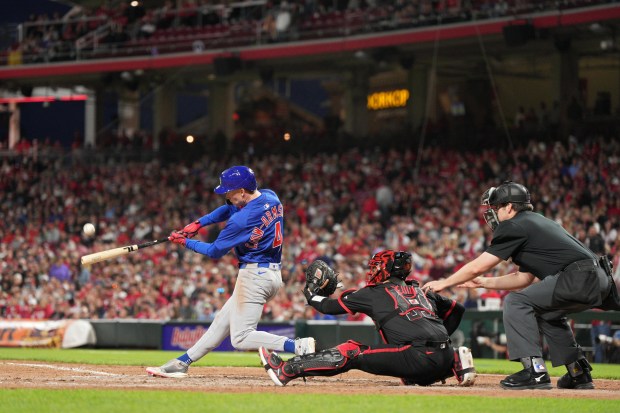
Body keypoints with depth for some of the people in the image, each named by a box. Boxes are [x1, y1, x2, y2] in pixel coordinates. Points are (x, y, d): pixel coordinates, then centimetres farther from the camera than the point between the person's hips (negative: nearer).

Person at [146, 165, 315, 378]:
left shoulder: (242, 219, -22)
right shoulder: (271, 197, 4)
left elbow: (215, 251, -8)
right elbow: (229, 209, 18)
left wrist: (185, 242, 6)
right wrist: (198, 223, 9)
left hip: (254, 274, -10)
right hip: (273, 273, 10)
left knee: (241, 338, -10)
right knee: (223, 320, 16)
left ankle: (299, 346, -24)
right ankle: (182, 363, 24)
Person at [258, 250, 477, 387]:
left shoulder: (374, 293, 13)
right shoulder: (421, 292, 29)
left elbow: (329, 306, 20)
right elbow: (457, 309, 33)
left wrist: (311, 296, 40)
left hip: (418, 357, -6)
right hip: (443, 361, 6)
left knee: (352, 353, 2)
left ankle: (287, 369, 1)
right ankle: (458, 363, 11)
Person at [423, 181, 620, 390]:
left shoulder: (515, 227, 0)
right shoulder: (535, 222, 29)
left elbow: (477, 266, 1)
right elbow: (524, 278, 32)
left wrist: (443, 284, 13)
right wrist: (484, 283, 35)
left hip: (580, 277, -10)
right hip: (600, 279, 10)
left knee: (516, 301, -6)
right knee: (546, 311, 30)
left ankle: (535, 371, -13)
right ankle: (579, 373, 27)